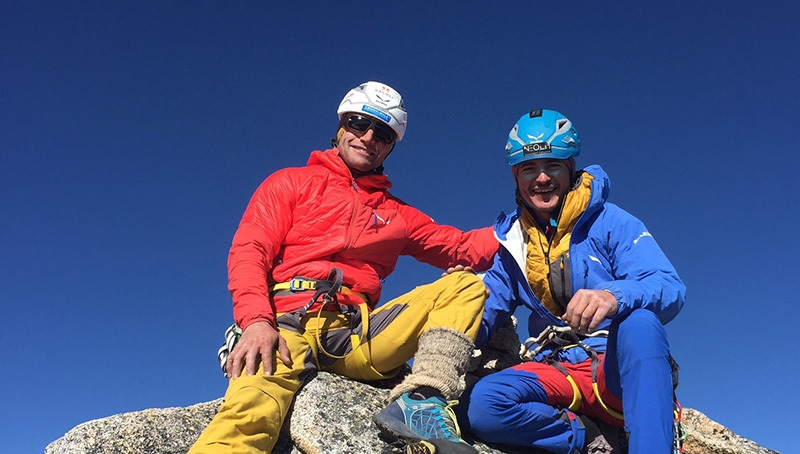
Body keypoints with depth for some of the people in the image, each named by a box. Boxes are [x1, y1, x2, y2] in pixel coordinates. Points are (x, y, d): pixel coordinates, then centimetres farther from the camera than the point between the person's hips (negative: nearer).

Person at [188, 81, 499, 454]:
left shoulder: (396, 213, 28)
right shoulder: (291, 182, 18)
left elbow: (461, 247, 22)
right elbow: (248, 251, 4)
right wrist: (256, 320, -14)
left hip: (356, 336, 4)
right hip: (285, 325, -3)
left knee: (467, 284, -10)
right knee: (252, 409, -36)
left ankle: (420, 402, -27)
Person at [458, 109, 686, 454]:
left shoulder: (610, 223, 0)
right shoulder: (512, 240, 13)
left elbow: (671, 290, -13)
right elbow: (489, 308, 12)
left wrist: (615, 297, -36)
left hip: (619, 367, -3)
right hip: (559, 371, 3)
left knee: (639, 320, -38)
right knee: (480, 406, -28)